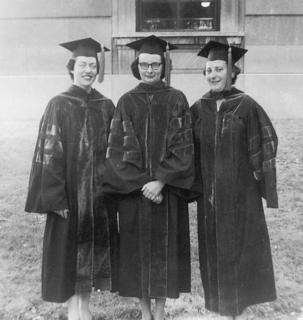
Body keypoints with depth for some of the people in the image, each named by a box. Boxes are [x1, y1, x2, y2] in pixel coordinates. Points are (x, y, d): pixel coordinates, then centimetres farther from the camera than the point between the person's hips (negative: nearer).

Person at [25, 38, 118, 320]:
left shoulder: (106, 106, 6)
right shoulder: (59, 105, -5)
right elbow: (50, 153, -9)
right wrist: (57, 198, -14)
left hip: (98, 192, 4)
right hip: (69, 191, -4)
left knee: (94, 246, 11)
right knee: (70, 246, 5)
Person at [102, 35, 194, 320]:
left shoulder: (177, 100, 1)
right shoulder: (126, 102, 3)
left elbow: (183, 147, -5)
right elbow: (118, 149, -3)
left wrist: (160, 181, -16)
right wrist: (141, 184, -13)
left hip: (168, 189, 0)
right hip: (133, 189, 1)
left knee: (165, 247, 7)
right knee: (137, 248, 7)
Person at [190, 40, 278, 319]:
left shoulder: (246, 106, -7)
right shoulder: (198, 108, 4)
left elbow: (265, 144, -5)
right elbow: (192, 151, 9)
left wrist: (260, 179, -7)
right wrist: (196, 184, 5)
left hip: (241, 193, -4)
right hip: (209, 194, 4)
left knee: (240, 247, 6)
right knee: (214, 250, 11)